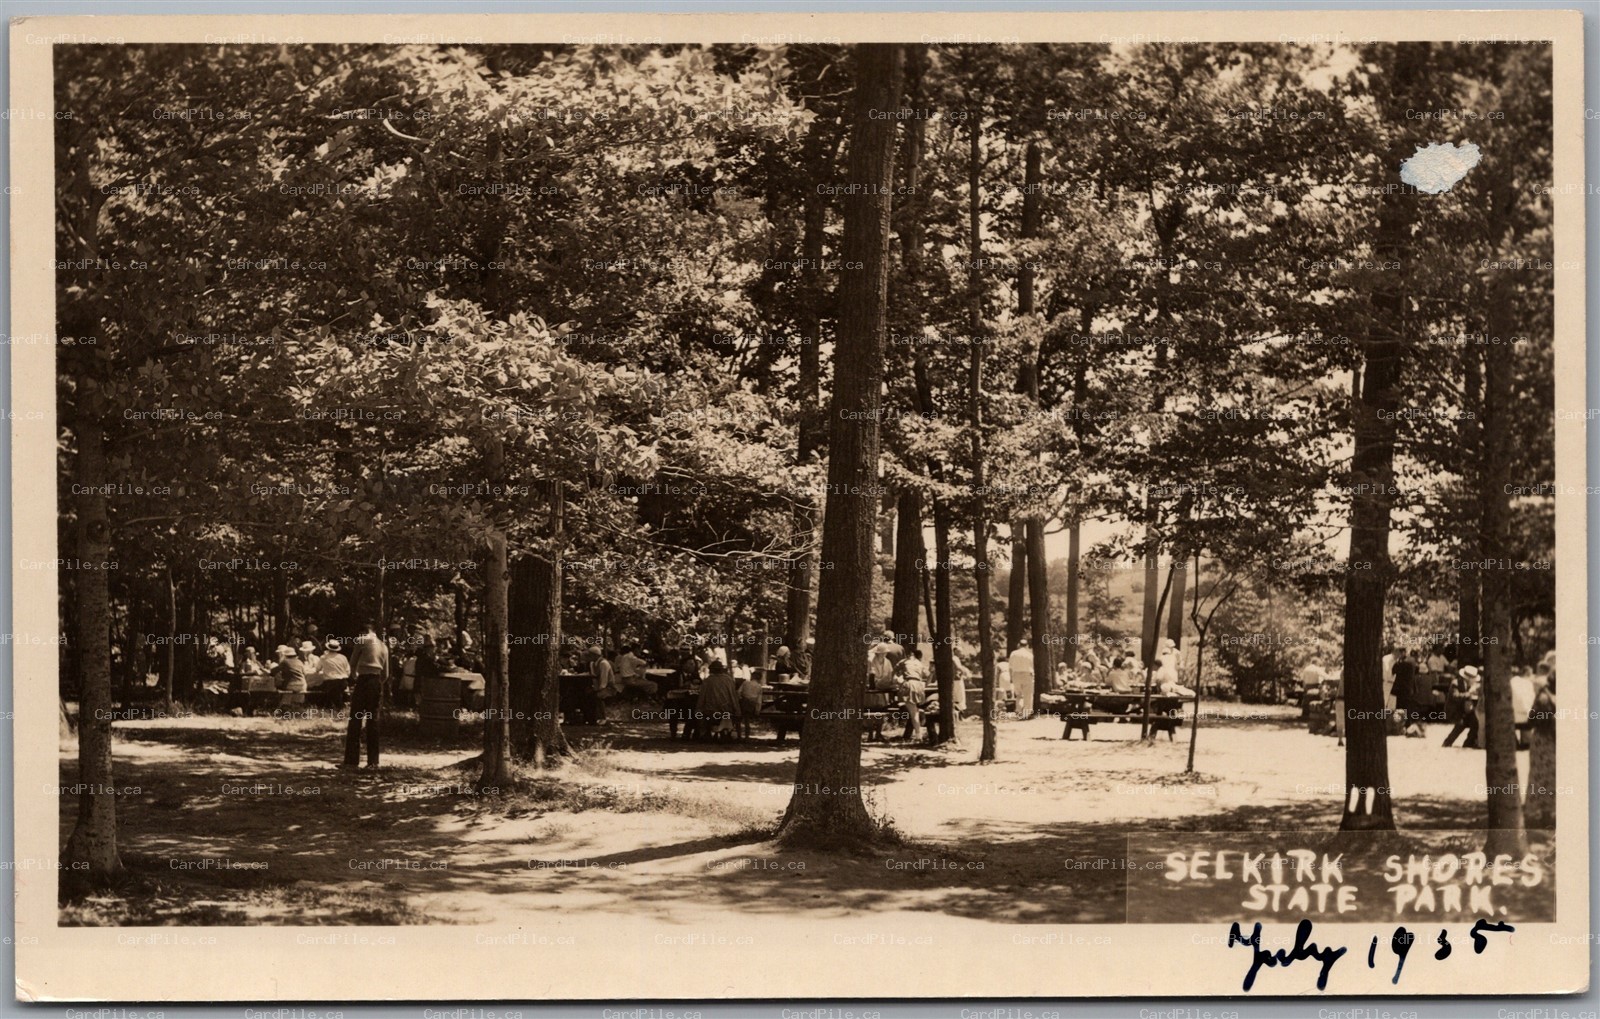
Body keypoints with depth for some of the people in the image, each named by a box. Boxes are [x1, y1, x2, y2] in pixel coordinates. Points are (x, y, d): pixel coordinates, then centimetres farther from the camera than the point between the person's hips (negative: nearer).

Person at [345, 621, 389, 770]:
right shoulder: (383, 646, 13)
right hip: (377, 682, 5)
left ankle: (351, 760, -1)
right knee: (373, 722, 7)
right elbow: (386, 672, 13)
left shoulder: (361, 641, -1)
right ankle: (373, 762, 5)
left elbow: (352, 663, 4)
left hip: (363, 680, -5)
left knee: (355, 720, 1)